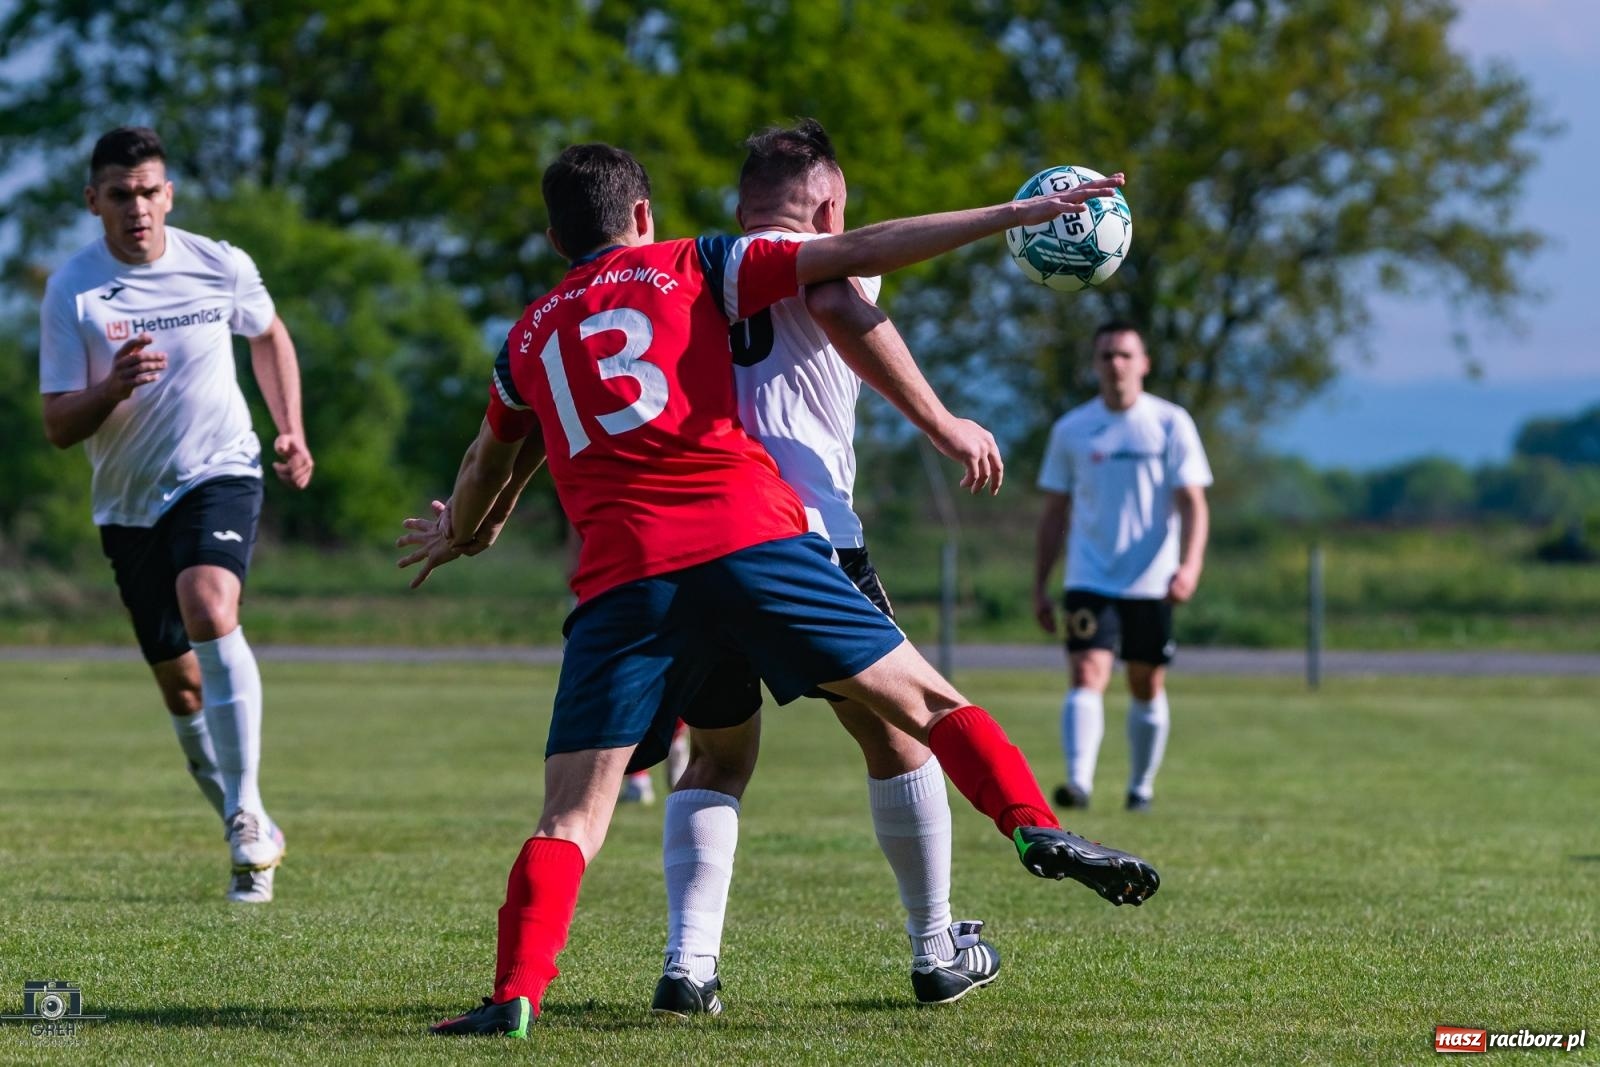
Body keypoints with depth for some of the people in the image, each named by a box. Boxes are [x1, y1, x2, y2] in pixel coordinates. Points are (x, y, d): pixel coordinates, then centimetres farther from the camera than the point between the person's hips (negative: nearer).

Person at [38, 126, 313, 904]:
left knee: (210, 610, -30)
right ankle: (252, 838, 26)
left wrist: (290, 431, 6)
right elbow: (59, 427, -10)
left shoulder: (221, 267, -6)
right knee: (180, 683, 7)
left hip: (220, 474, -2)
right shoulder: (72, 292, -9)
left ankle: (245, 810, -26)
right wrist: (112, 387, -31)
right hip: (129, 503, 2)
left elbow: (268, 335, 17)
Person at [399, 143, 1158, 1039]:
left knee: (572, 819, 2)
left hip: (621, 578, 2)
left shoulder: (530, 338, 24)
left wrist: (461, 536, 65)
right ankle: (1037, 828, -8)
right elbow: (858, 254, 8)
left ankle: (516, 994, -14)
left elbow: (488, 468, 43)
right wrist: (1016, 215, 12)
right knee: (925, 699, 9)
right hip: (747, 537, -2)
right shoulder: (691, 268, 15)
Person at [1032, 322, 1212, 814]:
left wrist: (1190, 564, -20)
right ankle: (1079, 781, -28)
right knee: (1087, 677, -17)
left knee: (1148, 687, 10)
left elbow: (1192, 503, -4)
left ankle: (1142, 786, 25)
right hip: (1090, 582, 0)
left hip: (1151, 584, 0)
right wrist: (1039, 587, 8)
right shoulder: (1071, 430, 5)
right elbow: (1055, 514, 11)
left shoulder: (1170, 423, 0)